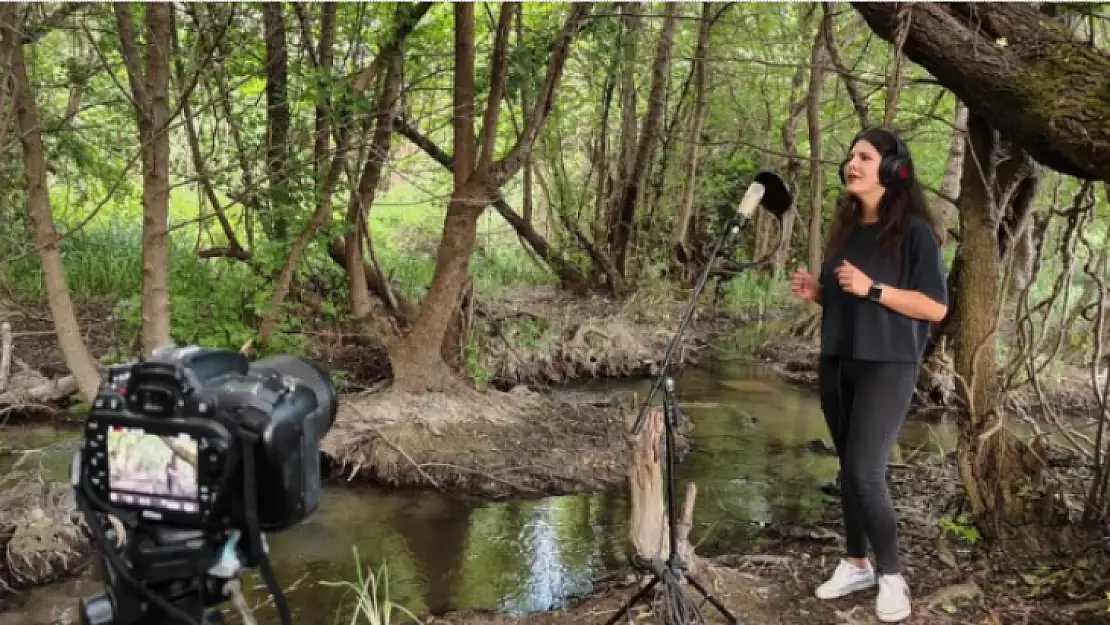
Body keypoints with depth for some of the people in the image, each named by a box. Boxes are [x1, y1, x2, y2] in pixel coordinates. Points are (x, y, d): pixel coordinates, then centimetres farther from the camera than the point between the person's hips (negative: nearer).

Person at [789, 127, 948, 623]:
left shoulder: (914, 230, -9)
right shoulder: (844, 228, 11)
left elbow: (936, 307, -14)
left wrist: (872, 288, -21)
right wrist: (815, 292, 1)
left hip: (887, 367, -7)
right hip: (836, 364, 7)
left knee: (865, 473, -13)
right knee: (849, 471, 10)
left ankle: (891, 576, 3)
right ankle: (856, 564, 22)